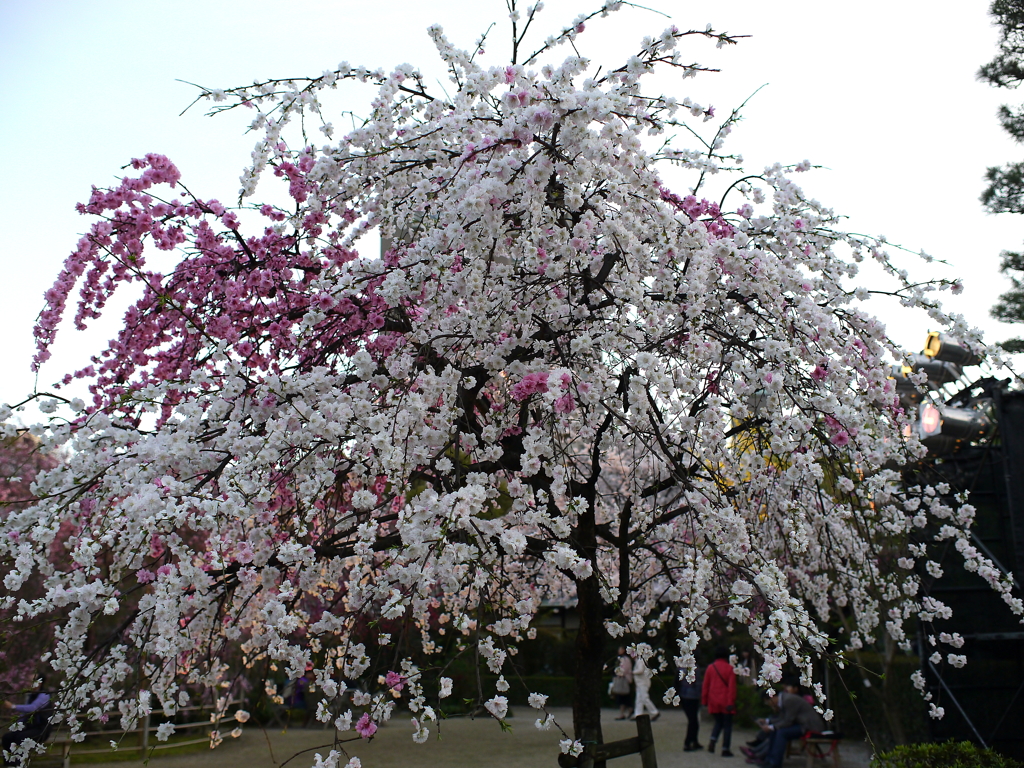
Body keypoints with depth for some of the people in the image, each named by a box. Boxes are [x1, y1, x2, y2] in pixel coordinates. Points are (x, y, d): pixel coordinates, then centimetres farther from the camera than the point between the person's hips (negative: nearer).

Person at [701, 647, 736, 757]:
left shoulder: (710, 667, 3)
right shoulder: (730, 668, -6)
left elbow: (705, 685, 5)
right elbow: (732, 686, -11)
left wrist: (704, 700, 12)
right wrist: (731, 702, -10)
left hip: (713, 701, 4)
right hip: (726, 701, -3)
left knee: (718, 722, 19)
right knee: (727, 725, 6)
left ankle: (712, 741, -3)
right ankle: (725, 749, 3)